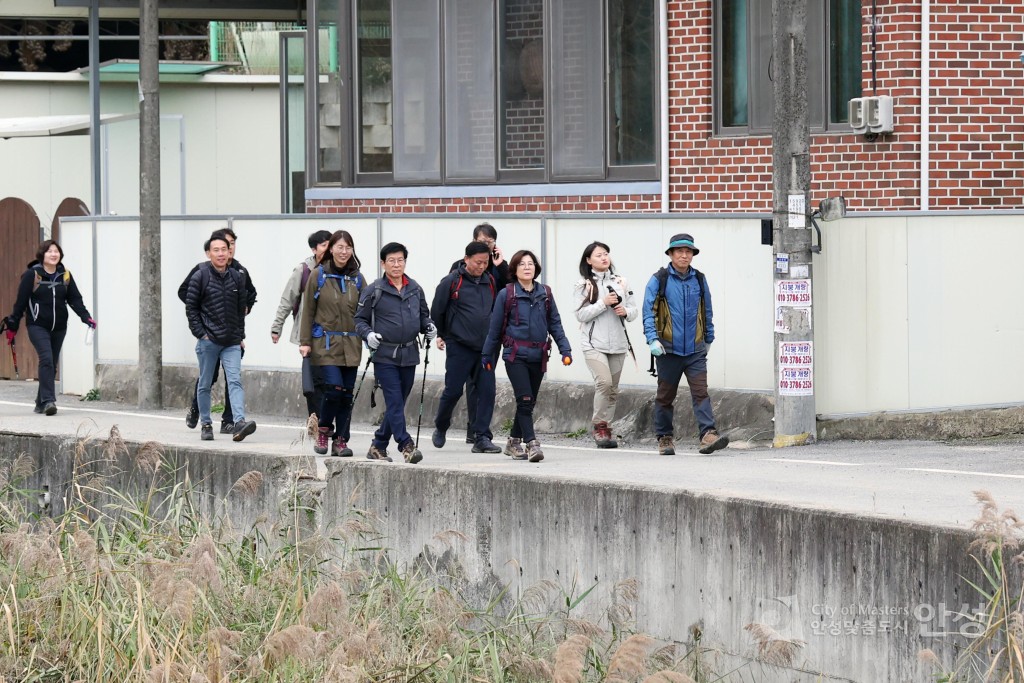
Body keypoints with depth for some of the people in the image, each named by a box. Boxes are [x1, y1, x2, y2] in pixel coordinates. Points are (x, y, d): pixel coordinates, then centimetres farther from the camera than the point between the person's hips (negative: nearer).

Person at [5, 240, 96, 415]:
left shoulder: (65, 275, 7)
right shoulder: (32, 275, -6)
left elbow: (75, 299, 3)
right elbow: (20, 302, -4)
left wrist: (86, 317, -13)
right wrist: (12, 326, -3)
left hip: (59, 327, 5)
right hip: (38, 326, -5)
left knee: (51, 365, 9)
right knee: (46, 359, -20)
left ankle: (41, 403, 21)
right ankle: (48, 400, -25)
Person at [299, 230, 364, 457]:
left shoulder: (357, 279, 9)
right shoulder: (318, 275, 1)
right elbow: (308, 310, 3)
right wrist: (305, 342, -2)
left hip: (351, 344, 3)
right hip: (326, 342, -3)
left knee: (347, 393, 2)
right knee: (334, 388, -15)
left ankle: (341, 440, 10)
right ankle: (323, 430, 8)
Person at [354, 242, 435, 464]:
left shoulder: (415, 289, 10)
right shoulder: (374, 290, -2)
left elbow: (423, 315, 22)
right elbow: (360, 319, 3)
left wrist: (429, 327, 0)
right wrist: (368, 334, -16)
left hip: (409, 354, 5)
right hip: (385, 355, -5)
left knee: (397, 403, 9)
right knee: (394, 402, -13)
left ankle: (378, 446, 20)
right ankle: (406, 445, -17)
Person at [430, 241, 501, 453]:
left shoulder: (490, 281, 10)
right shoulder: (451, 282, -5)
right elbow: (437, 310, 3)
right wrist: (439, 335, 8)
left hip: (485, 346, 4)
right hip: (459, 346, -4)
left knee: (487, 390, -4)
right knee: (453, 390, 0)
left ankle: (481, 437, 0)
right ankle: (440, 427, 26)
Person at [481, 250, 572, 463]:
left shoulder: (545, 293, 9)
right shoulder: (506, 295, 0)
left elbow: (555, 323, 11)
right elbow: (495, 327, 4)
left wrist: (565, 349, 1)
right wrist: (487, 355, 7)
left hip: (538, 355, 4)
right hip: (515, 355, -4)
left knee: (529, 402, 10)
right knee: (525, 399, -14)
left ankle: (513, 442, 24)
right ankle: (531, 444, -17)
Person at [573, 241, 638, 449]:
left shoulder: (621, 282, 11)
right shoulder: (583, 285, 0)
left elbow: (634, 310, 13)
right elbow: (581, 314, -8)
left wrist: (625, 311, -8)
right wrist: (603, 303, -16)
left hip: (618, 344, 4)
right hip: (594, 344, -4)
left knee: (612, 389, 7)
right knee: (604, 381, -21)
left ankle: (606, 429, 16)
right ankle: (600, 426, -10)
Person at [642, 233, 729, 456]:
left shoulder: (699, 280, 9)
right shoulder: (659, 280, -2)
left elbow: (707, 312, 19)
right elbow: (648, 312, -5)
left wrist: (709, 338, 23)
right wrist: (653, 339, -16)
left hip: (695, 350, 2)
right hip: (668, 350, -2)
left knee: (700, 392, -11)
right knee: (665, 396, 8)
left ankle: (708, 435, -20)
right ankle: (664, 438, 18)